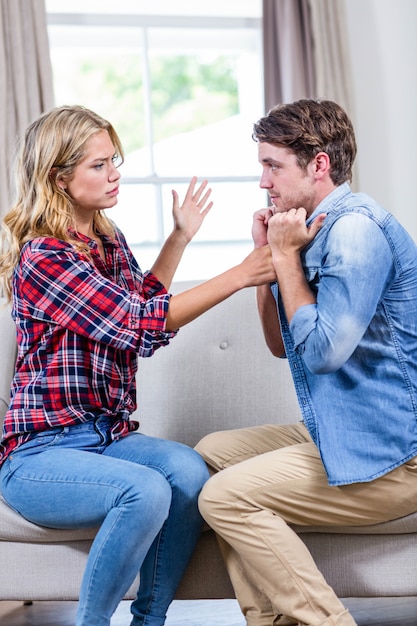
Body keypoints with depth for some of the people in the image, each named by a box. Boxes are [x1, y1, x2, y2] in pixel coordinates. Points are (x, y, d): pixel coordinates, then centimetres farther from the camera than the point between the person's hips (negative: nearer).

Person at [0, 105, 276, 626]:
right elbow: (140, 327, -22)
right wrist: (241, 274, -23)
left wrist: (180, 238, 16)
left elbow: (139, 305, 27)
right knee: (146, 491, -33)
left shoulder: (109, 241, 10)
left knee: (188, 469, -23)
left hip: (107, 435, 7)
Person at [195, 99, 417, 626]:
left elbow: (323, 351, -23)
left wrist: (287, 256, -13)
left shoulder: (356, 229, -18)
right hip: (341, 434, 11)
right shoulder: (318, 228, 13)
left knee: (224, 496, -16)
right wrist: (266, 255, 5)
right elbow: (282, 344, 16)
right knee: (212, 453, 14)